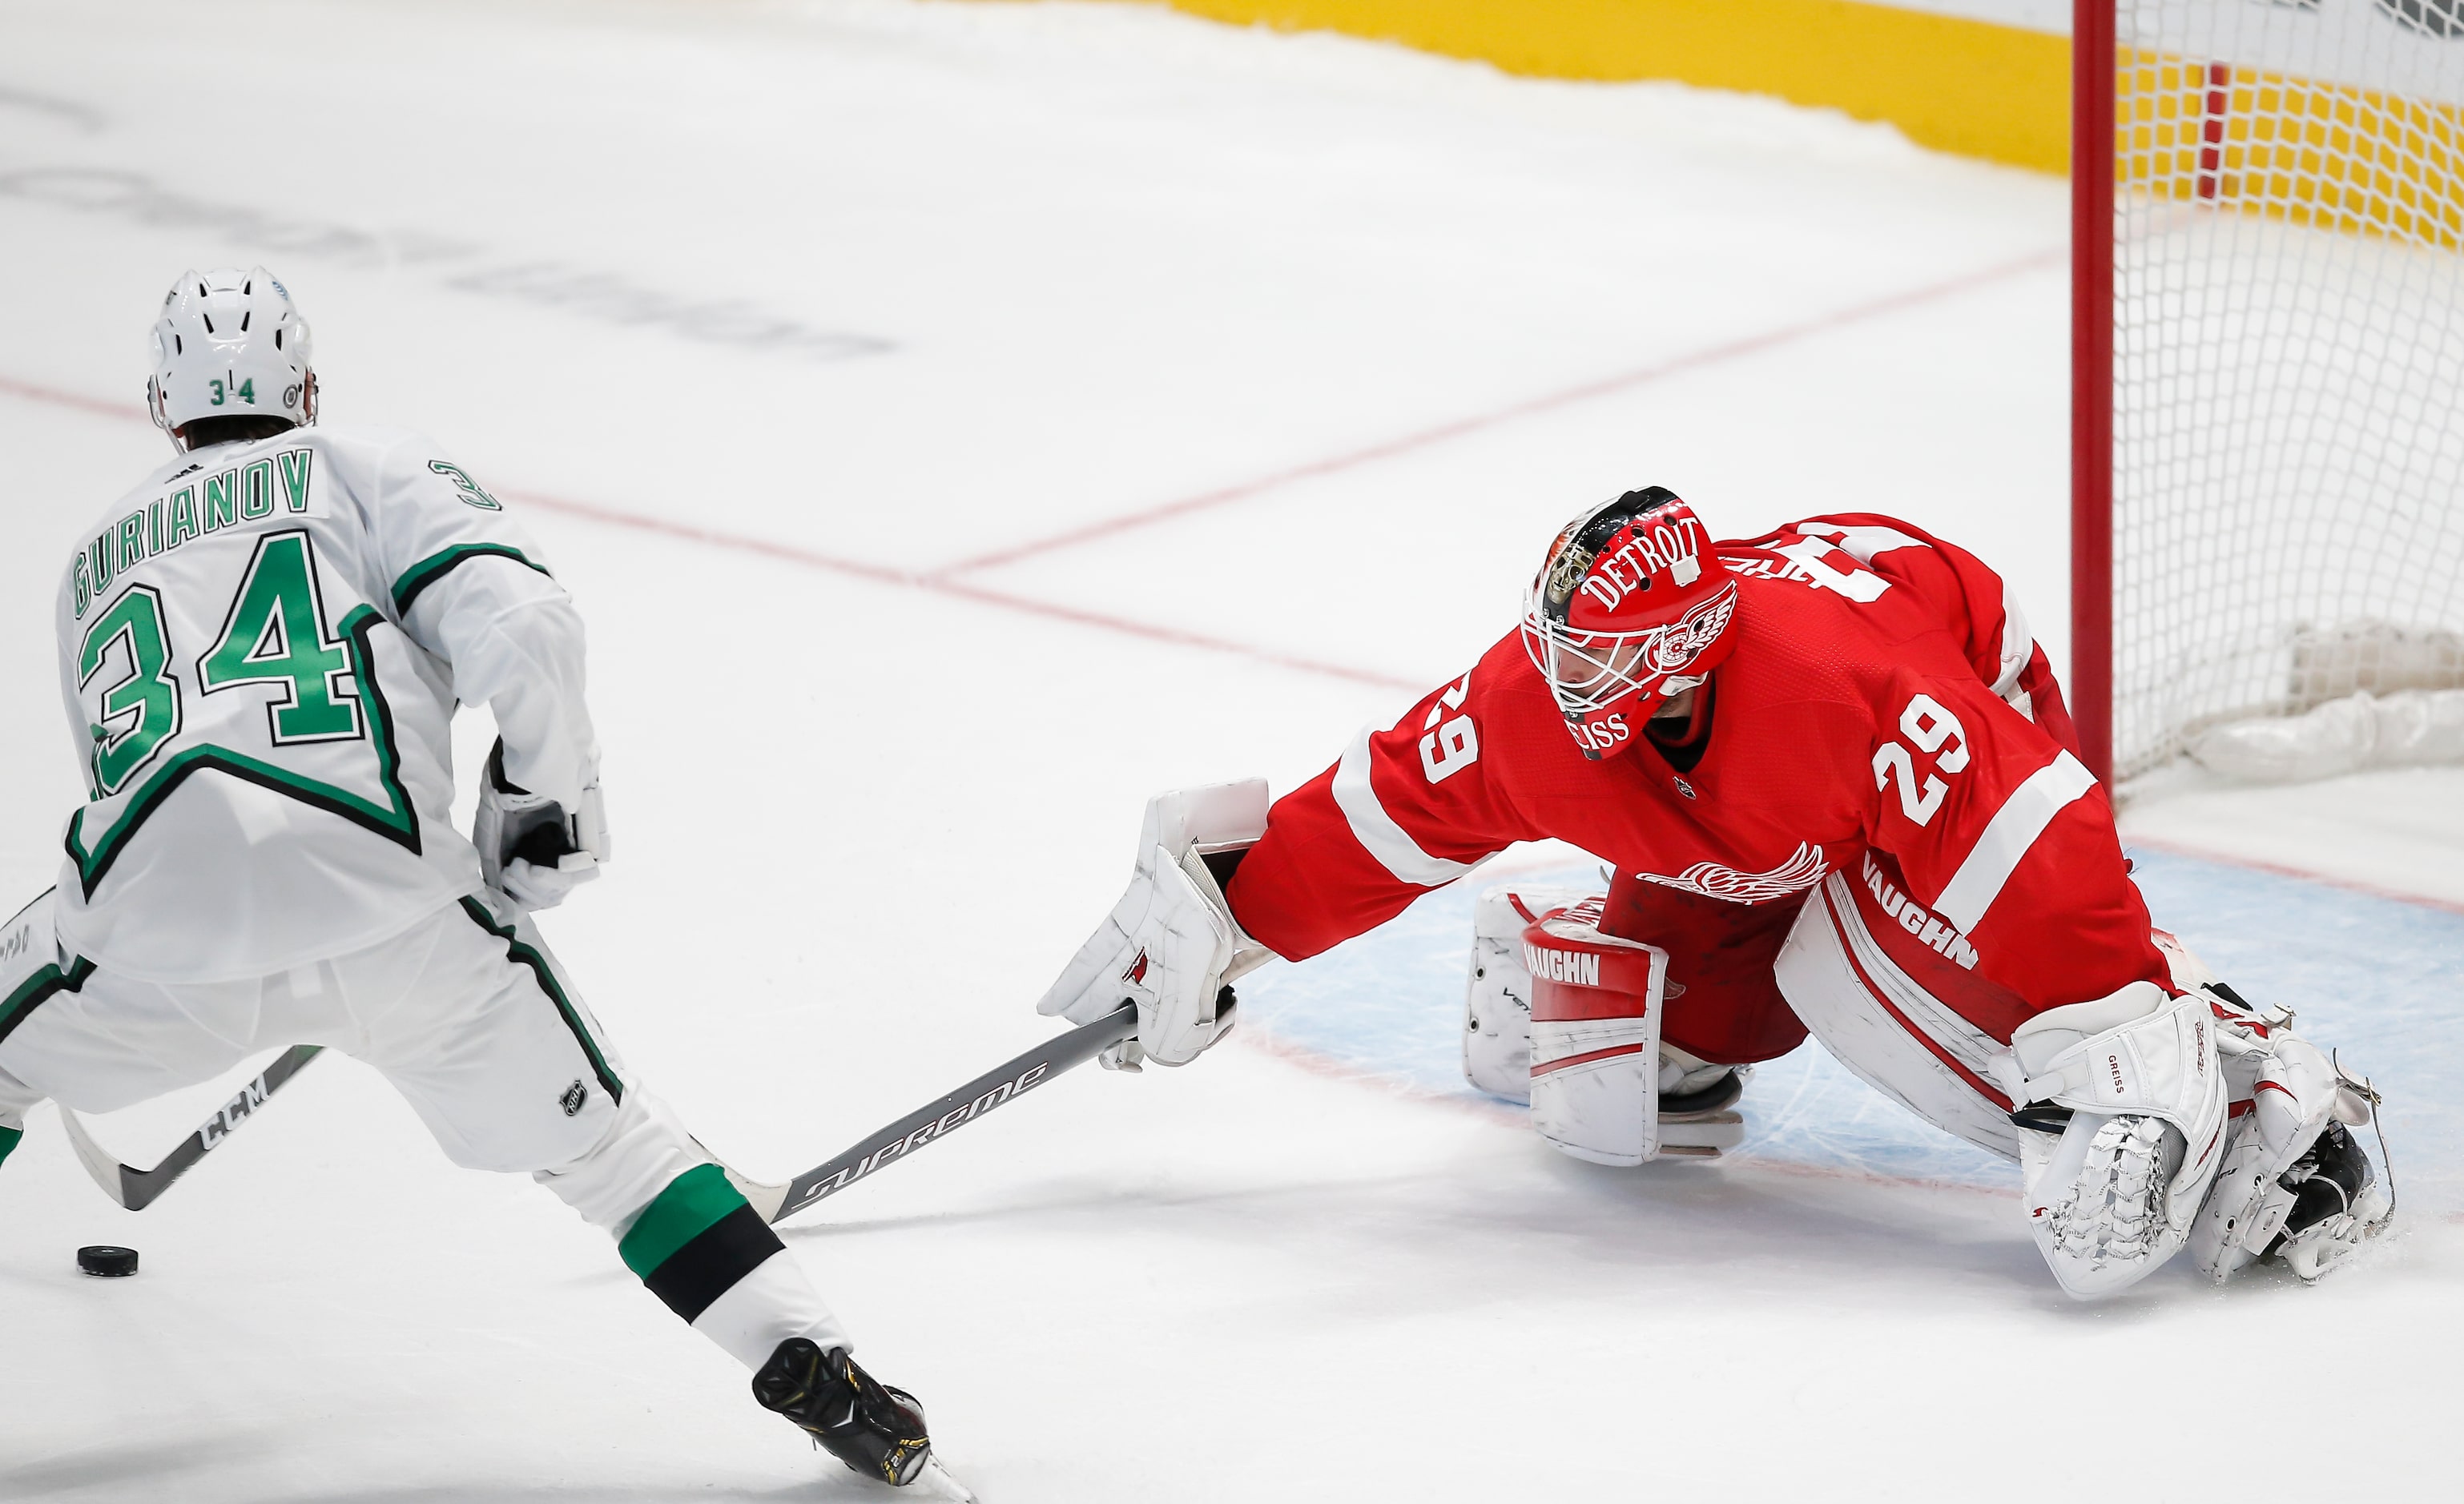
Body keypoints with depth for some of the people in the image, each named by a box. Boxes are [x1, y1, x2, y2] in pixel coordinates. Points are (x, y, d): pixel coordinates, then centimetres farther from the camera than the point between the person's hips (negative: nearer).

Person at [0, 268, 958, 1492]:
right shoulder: (370, 471, 18)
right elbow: (518, 626, 0)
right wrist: (548, 809, 13)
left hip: (157, 925, 2)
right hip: (383, 904, -2)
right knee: (591, 1128, 14)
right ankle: (815, 1371, 4)